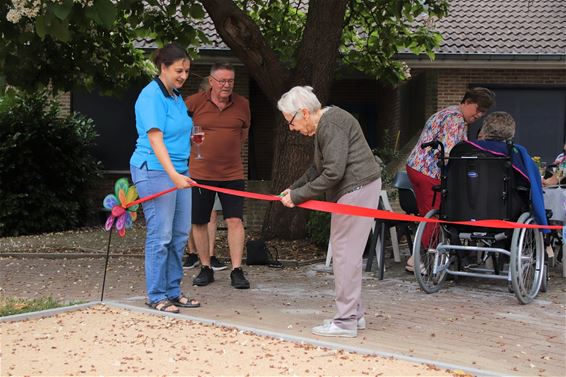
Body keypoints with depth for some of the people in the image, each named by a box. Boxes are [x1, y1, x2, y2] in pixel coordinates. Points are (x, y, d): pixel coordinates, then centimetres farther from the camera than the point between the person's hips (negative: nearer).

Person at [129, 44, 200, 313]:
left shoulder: (177, 96, 15)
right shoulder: (151, 96, -13)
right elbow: (155, 139, -22)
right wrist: (174, 175, -30)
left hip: (178, 171, 9)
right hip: (155, 171, -9)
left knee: (180, 234, 10)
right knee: (160, 236, -6)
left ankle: (173, 291, 19)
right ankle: (157, 296, 3)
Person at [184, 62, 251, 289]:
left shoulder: (242, 104, 3)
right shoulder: (195, 102, -6)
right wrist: (193, 147, 6)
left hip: (232, 174, 1)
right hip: (200, 173, -1)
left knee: (235, 220, -5)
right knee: (199, 222, 6)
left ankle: (237, 271, 0)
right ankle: (205, 268, 20)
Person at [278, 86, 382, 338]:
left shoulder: (331, 126, -18)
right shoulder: (323, 125, 16)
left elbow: (333, 173, -24)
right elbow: (318, 168, 20)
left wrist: (298, 196, -17)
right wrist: (294, 188, 8)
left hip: (357, 189, -11)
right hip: (355, 189, 11)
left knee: (345, 254, -8)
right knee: (347, 253, 15)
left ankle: (346, 322, -4)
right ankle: (354, 315, 22)